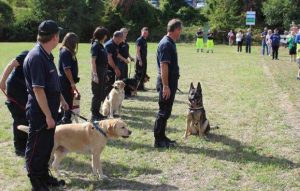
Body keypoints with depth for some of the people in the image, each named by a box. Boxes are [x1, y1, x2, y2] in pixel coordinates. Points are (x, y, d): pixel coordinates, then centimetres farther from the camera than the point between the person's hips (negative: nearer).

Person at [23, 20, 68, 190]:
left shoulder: (46, 55, 7)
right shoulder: (36, 57, -23)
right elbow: (38, 89, -24)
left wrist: (62, 100, 24)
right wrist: (48, 115, -22)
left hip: (49, 110, 10)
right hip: (40, 113, -10)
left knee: (47, 145, 19)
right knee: (36, 148, 5)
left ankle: (44, 176, 34)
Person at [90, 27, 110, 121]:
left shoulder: (101, 45, 13)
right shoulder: (95, 45, -14)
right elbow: (93, 61, -18)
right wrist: (95, 75, -22)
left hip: (103, 72, 9)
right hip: (98, 72, -9)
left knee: (101, 93, 15)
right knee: (97, 94, -3)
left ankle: (97, 113, 24)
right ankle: (94, 115, 5)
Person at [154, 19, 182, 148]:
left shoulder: (170, 43, 14)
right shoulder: (166, 44, -18)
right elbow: (164, 66, -23)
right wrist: (165, 86, -25)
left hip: (170, 82, 10)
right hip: (167, 83, -10)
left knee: (166, 112, 15)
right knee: (164, 112, -3)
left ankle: (162, 137, 23)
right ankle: (159, 140, 4)